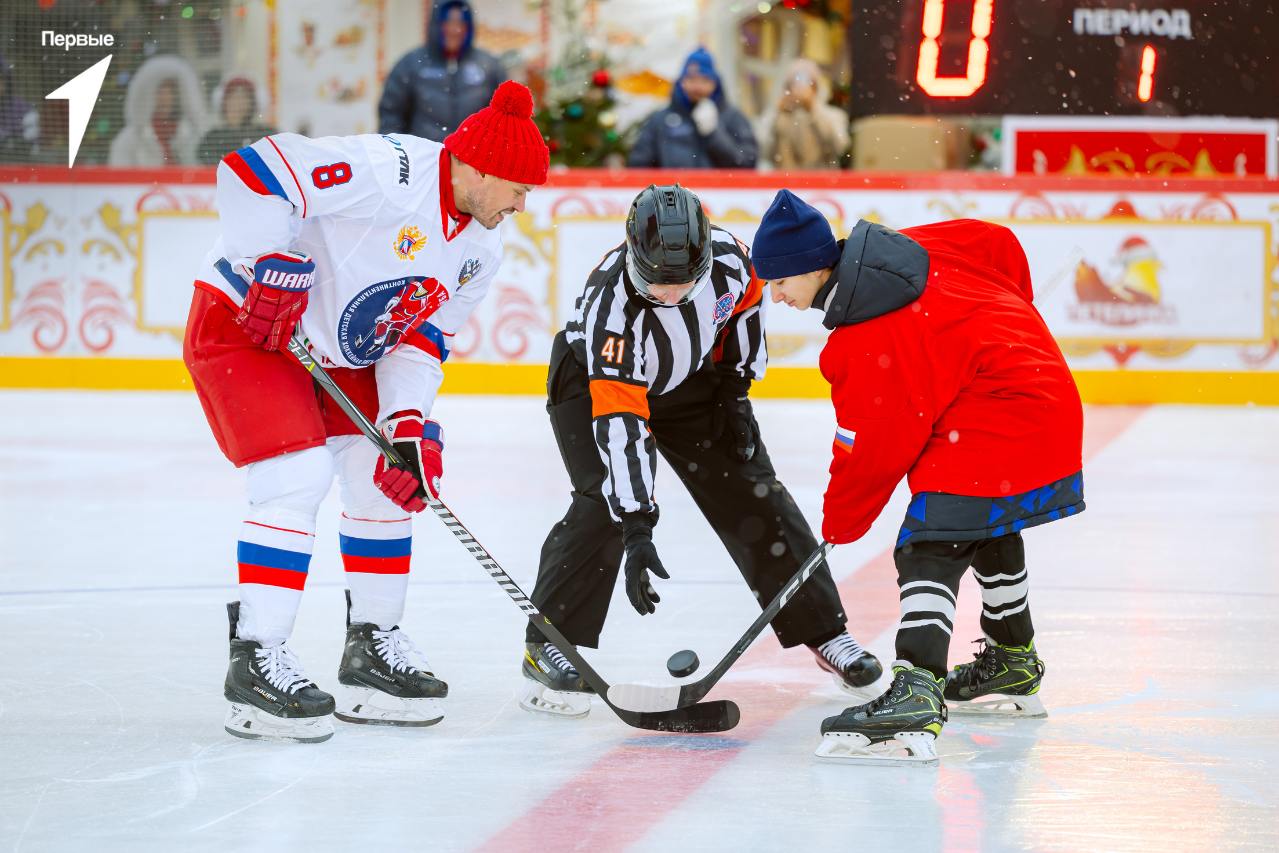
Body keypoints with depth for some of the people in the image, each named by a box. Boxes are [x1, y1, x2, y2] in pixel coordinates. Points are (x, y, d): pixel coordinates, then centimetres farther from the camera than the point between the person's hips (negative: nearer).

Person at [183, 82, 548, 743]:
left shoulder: (479, 249, 0)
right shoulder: (386, 172, -29)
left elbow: (421, 341, 3)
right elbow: (252, 170, -32)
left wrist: (408, 423, -12)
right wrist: (276, 269, -31)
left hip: (336, 351, 9)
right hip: (241, 322, -9)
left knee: (388, 477, 6)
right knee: (297, 477, -19)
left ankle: (372, 650, 19)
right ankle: (257, 663, -13)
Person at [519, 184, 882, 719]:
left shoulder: (726, 255, -28)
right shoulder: (611, 302, -40)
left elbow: (746, 302, -1)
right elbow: (619, 422, -43)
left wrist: (735, 391, -2)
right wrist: (636, 528, -47)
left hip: (691, 380, 4)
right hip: (593, 379, -4)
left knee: (752, 492, 0)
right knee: (606, 504, -23)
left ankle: (822, 632, 11)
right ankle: (550, 644, -10)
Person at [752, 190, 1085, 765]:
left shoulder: (867, 343, -21)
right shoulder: (904, 248, 2)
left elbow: (870, 452, -15)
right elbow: (1000, 246, 13)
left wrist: (839, 524, 1)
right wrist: (998, 330, 27)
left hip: (992, 427, -11)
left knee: (930, 551, -19)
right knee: (990, 530, 30)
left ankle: (915, 698, -36)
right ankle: (1014, 668, 50)